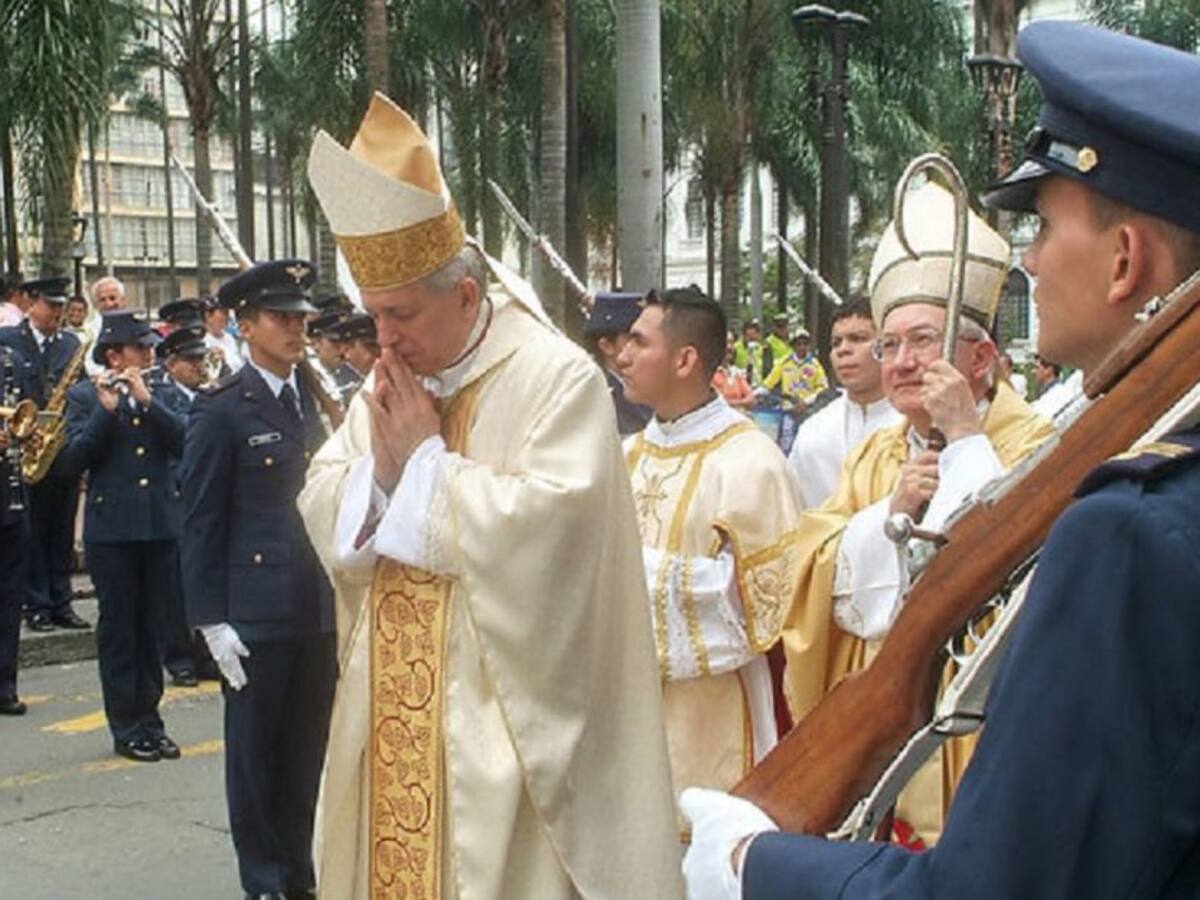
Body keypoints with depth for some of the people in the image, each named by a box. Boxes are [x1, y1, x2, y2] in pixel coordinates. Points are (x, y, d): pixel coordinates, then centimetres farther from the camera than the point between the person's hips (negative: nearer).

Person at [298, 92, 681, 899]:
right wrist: (380, 464, -10)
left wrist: (428, 459, -15)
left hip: (499, 715, -6)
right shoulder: (389, 382, 10)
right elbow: (322, 510, 9)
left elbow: (548, 523, -23)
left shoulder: (559, 377, -12)